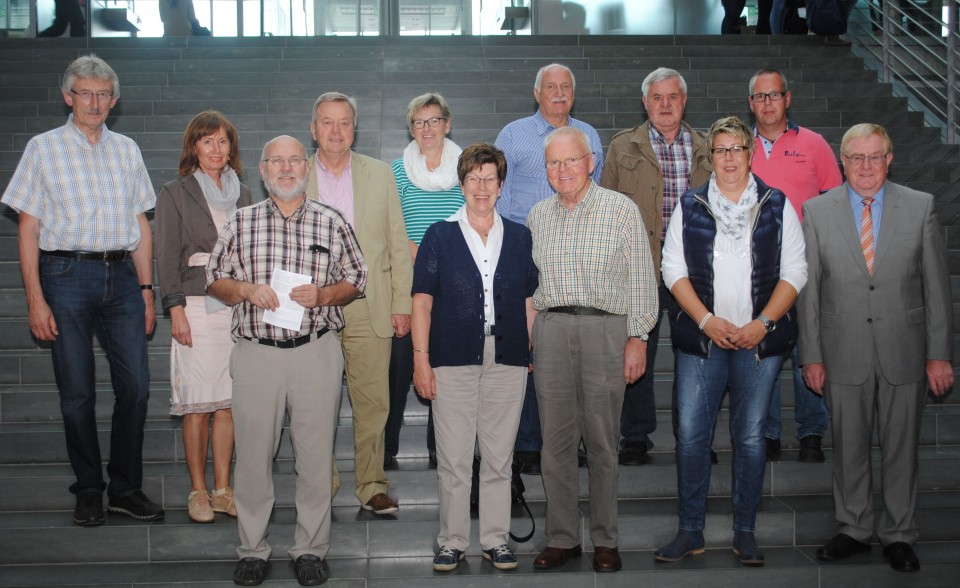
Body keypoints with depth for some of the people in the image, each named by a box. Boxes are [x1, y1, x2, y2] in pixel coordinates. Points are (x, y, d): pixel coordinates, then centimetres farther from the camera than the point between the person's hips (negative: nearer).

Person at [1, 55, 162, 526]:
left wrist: (146, 290, 9)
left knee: (135, 386, -1)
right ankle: (89, 491, 16)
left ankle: (126, 488, 13)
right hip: (67, 273, -3)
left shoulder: (126, 150, 13)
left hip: (121, 275, 3)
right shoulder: (44, 148, 4)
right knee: (77, 393, 2)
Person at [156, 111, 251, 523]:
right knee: (198, 404, -4)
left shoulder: (242, 194, 16)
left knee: (229, 401, 2)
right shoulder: (175, 194, 5)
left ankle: (222, 489, 11)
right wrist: (176, 309, -8)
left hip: (239, 306, 3)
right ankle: (198, 492, 6)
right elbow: (167, 257, 0)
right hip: (197, 306, -3)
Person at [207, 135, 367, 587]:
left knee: (316, 456, 3)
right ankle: (252, 550, 16)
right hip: (256, 351, 0)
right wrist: (246, 289, -8)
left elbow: (355, 281, 11)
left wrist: (323, 295, -8)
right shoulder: (241, 223, 9)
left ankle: (310, 550, 15)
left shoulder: (332, 223, 8)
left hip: (316, 351, 0)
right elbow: (214, 279, 11)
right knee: (253, 455, 3)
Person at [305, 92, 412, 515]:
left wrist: (401, 305, 2)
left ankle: (372, 486, 12)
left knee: (373, 401, 1)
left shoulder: (380, 174, 9)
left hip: (368, 308, 0)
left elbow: (398, 243, 8)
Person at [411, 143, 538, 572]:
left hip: (507, 361, 2)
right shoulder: (440, 236, 4)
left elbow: (528, 301, 12)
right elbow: (422, 300, 2)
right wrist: (421, 358, -5)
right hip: (453, 360, -2)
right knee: (453, 459, 2)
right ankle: (452, 541, 15)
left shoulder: (519, 237, 10)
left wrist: (529, 352, 5)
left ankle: (496, 540, 19)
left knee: (499, 457, 7)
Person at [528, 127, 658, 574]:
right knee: (555, 440, 4)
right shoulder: (538, 216, 13)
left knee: (602, 440, 2)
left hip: (605, 327, -3)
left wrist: (638, 337, -6)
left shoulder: (621, 210, 1)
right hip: (550, 330, 3)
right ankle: (562, 538, 15)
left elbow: (641, 280, -1)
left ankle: (605, 540, 13)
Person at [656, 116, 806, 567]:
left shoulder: (777, 206, 5)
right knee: (691, 434, -1)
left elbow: (794, 271, 3)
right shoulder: (689, 207, 6)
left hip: (760, 340, 0)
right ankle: (690, 531, 11)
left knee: (751, 436, 4)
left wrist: (763, 323, -10)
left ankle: (745, 533, 16)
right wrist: (707, 320, -8)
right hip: (700, 339, 0)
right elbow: (674, 269, 4)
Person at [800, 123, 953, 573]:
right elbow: (808, 289, 2)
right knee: (849, 446, 10)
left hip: (904, 350, 0)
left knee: (901, 446, 8)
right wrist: (811, 355, -1)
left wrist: (939, 354, -2)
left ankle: (898, 536, 23)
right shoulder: (817, 211, 1)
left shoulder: (920, 207, 0)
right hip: (844, 353, 0)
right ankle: (853, 530, 26)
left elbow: (937, 286, 1)